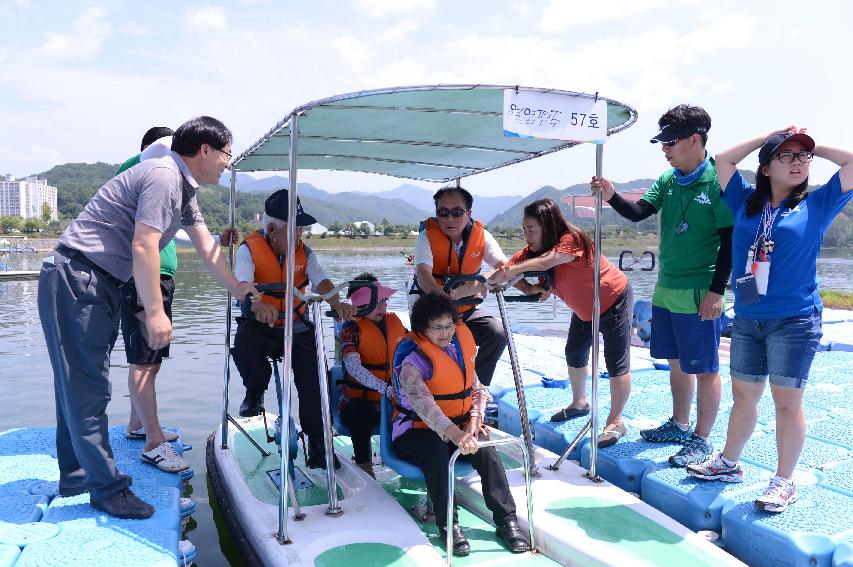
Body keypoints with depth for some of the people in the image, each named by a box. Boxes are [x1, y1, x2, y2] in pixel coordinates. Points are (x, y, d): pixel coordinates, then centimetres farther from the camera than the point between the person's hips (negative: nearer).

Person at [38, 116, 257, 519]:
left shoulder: (183, 188, 15)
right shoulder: (163, 176, -17)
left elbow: (208, 249, 20)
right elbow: (143, 247, -24)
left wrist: (242, 293, 23)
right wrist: (155, 311, -22)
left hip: (100, 285, 11)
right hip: (75, 278, -11)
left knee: (79, 384, 16)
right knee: (86, 387, -4)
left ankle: (75, 477, 27)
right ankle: (107, 489, 3)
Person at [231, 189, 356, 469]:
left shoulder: (304, 252, 0)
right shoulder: (250, 249, -10)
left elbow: (321, 281, -14)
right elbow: (242, 285, -27)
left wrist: (337, 303, -38)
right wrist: (257, 305, -51)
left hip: (295, 325, 2)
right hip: (259, 323, -2)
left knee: (313, 380, -16)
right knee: (243, 348, -35)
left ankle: (318, 446, -1)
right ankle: (255, 393, -1)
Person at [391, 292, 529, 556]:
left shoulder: (461, 342, 3)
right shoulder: (413, 359, -19)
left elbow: (476, 389, 7)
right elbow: (421, 401, -38)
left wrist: (474, 420, -13)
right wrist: (453, 433, -52)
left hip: (458, 425, 5)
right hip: (416, 431, -5)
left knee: (486, 449, -23)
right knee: (437, 451, -36)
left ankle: (506, 519, -16)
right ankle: (447, 524, -25)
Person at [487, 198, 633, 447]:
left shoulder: (572, 240, -31)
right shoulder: (532, 251, -10)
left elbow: (546, 261, -50)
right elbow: (507, 270, -21)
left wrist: (512, 270, -58)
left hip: (614, 301, -8)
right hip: (584, 308, 8)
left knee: (617, 364, -6)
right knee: (574, 354, 17)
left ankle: (616, 422, 5)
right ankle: (579, 403, 38)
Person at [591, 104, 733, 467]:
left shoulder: (718, 183, -12)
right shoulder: (667, 181, 8)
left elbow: (729, 241, -13)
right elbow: (638, 212, 0)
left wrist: (717, 290, -16)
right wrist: (611, 197, -18)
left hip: (699, 294, -7)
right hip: (666, 290, 7)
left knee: (704, 368, 4)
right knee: (677, 362, 18)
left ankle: (702, 440, 17)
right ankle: (680, 426, 34)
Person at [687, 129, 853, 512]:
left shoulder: (817, 204, 3)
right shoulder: (747, 202, 10)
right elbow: (723, 160, 12)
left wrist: (812, 147, 7)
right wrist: (768, 136, 11)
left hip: (795, 320, -3)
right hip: (747, 321, 3)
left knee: (787, 402, 1)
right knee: (743, 397, 14)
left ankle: (784, 483, 13)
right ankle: (728, 463, 30)